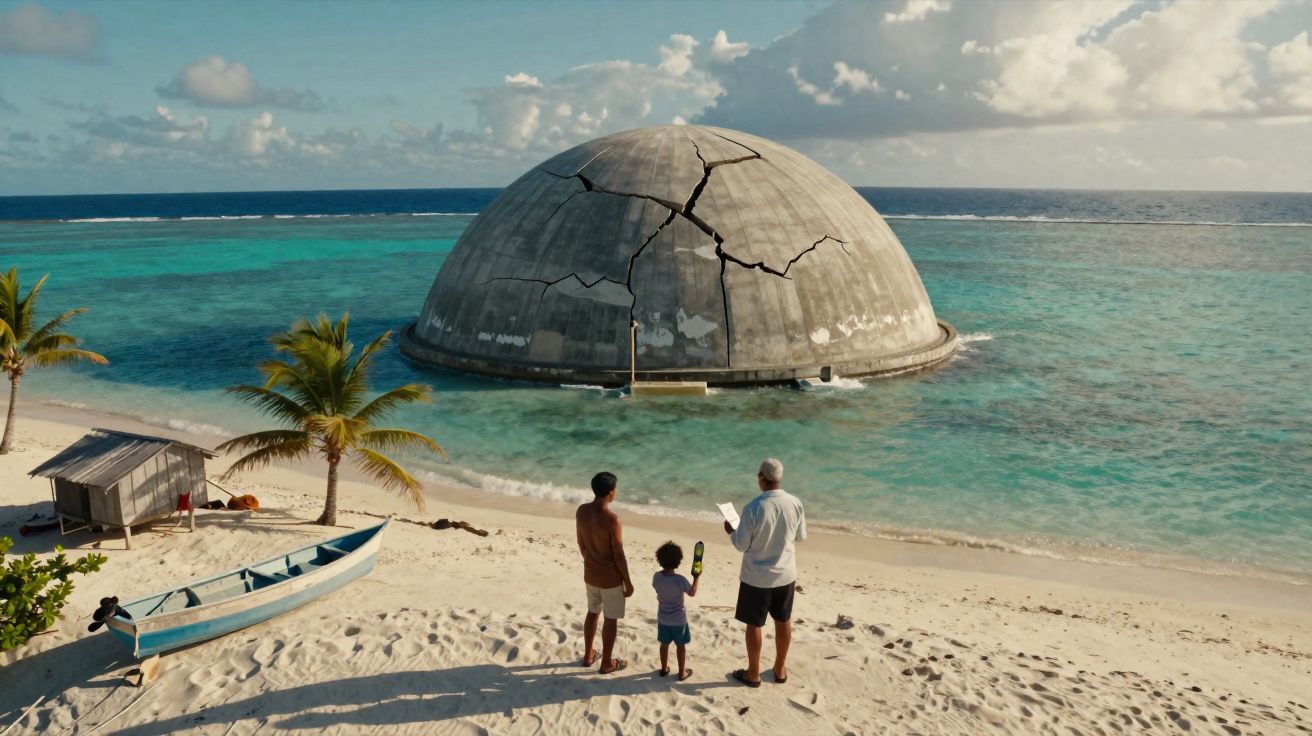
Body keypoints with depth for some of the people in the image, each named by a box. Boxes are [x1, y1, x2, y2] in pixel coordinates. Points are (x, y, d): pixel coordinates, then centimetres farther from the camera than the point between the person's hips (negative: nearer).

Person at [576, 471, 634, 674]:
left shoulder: (581, 511, -8)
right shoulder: (611, 519, -28)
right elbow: (619, 555, -20)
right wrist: (628, 582, -7)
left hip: (590, 574, 6)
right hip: (610, 577, -6)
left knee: (593, 612, 25)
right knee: (611, 619, 11)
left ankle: (588, 655, 39)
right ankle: (607, 663, 25)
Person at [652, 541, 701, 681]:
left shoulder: (656, 576, -15)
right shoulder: (680, 580, -27)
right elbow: (692, 592, -9)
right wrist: (697, 577, 5)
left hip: (662, 618, 4)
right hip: (679, 619, -4)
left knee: (664, 644, 20)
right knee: (680, 645, 13)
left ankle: (664, 669, 34)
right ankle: (682, 672, 23)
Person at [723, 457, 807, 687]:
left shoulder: (753, 508, -23)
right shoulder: (795, 503, -10)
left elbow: (742, 545, -14)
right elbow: (800, 536, 5)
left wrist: (731, 531, 6)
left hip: (757, 578, -4)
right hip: (786, 574, 4)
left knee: (754, 625, 13)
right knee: (783, 621, 20)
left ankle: (753, 674, 26)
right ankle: (780, 669, 35)